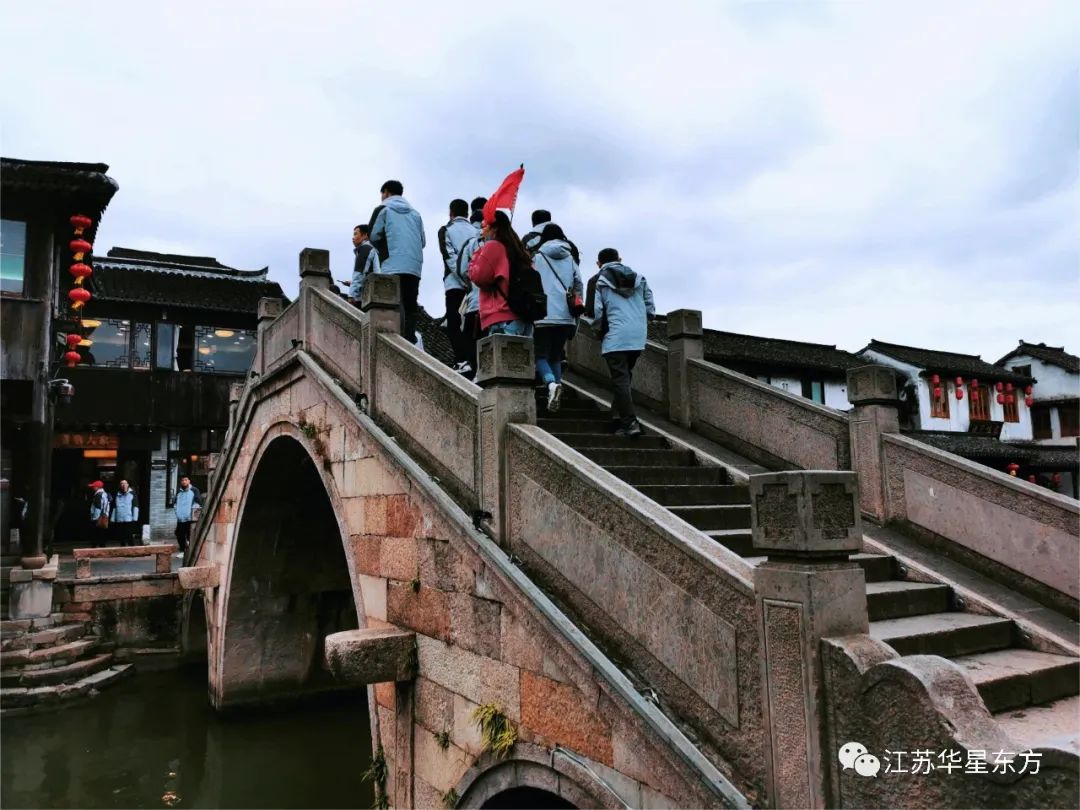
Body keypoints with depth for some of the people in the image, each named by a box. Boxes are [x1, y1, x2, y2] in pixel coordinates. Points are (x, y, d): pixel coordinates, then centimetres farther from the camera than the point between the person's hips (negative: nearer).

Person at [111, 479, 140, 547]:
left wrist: (134, 519, -9)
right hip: (119, 521, 5)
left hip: (129, 521, -5)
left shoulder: (132, 494, 0)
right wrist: (113, 520, 10)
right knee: (122, 539, 11)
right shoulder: (117, 495, 13)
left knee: (131, 539, -7)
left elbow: (135, 507, -2)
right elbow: (114, 508, 17)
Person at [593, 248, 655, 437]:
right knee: (626, 376, 18)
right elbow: (650, 307, 12)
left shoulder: (600, 282, 3)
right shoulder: (638, 278, 15)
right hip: (638, 338, 5)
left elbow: (597, 312, -5)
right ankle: (625, 417, 18)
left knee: (620, 379, -5)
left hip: (616, 337, -5)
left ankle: (630, 422, -14)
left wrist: (601, 329, 12)